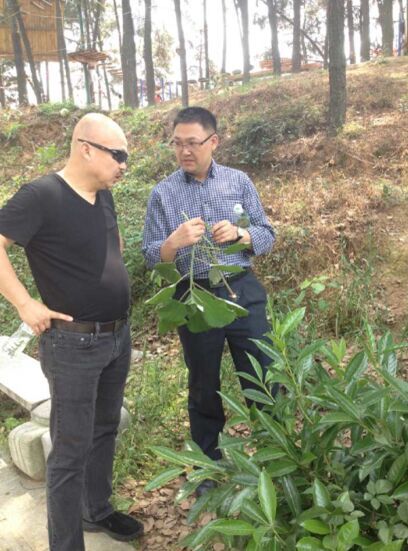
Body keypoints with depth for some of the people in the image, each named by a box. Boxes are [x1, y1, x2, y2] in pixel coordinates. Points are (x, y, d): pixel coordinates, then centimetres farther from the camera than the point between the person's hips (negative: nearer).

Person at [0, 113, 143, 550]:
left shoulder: (103, 195, 6)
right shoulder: (42, 196, -18)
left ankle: (97, 511, 42)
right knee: (71, 450, 4)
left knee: (105, 431, 22)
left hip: (118, 337, 8)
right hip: (73, 344, -8)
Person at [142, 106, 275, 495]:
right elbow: (151, 257, -1)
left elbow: (267, 236, 4)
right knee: (204, 388, 14)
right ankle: (209, 467, 33)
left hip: (244, 292, 1)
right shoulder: (162, 194, -1)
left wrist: (239, 233, -17)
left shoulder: (239, 182, 2)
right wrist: (174, 242, -23)